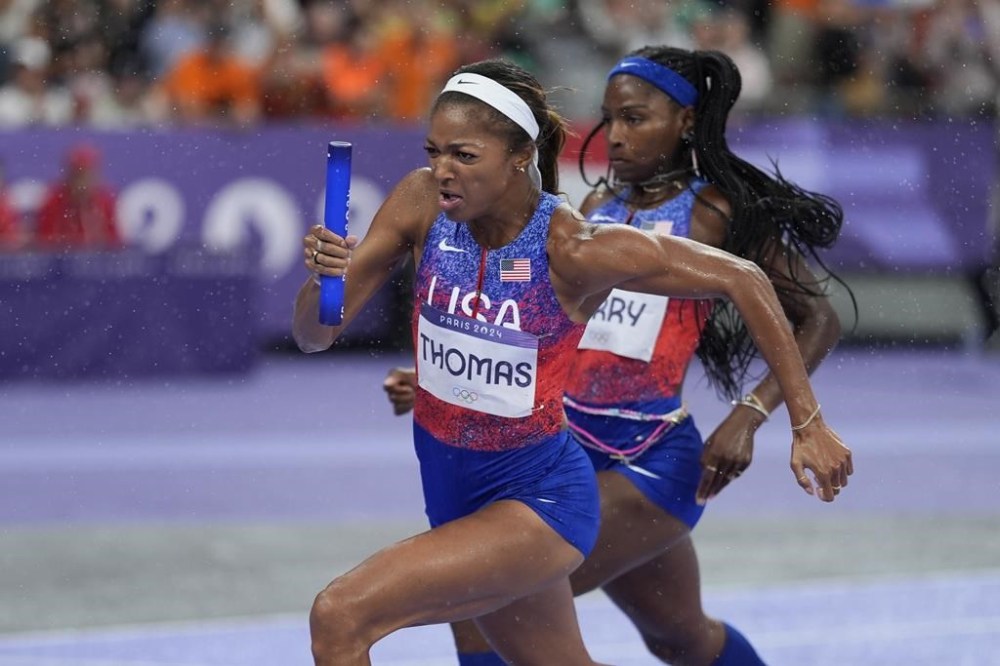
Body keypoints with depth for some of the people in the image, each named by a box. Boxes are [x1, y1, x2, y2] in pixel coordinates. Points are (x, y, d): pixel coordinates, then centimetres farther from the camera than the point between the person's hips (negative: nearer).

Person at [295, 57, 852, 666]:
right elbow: (314, 334, -6)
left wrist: (808, 423, -14)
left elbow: (743, 281, -15)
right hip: (452, 493, 6)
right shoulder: (423, 204, -11)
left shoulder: (576, 250, -23)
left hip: (537, 500, -6)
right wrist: (325, 277, -29)